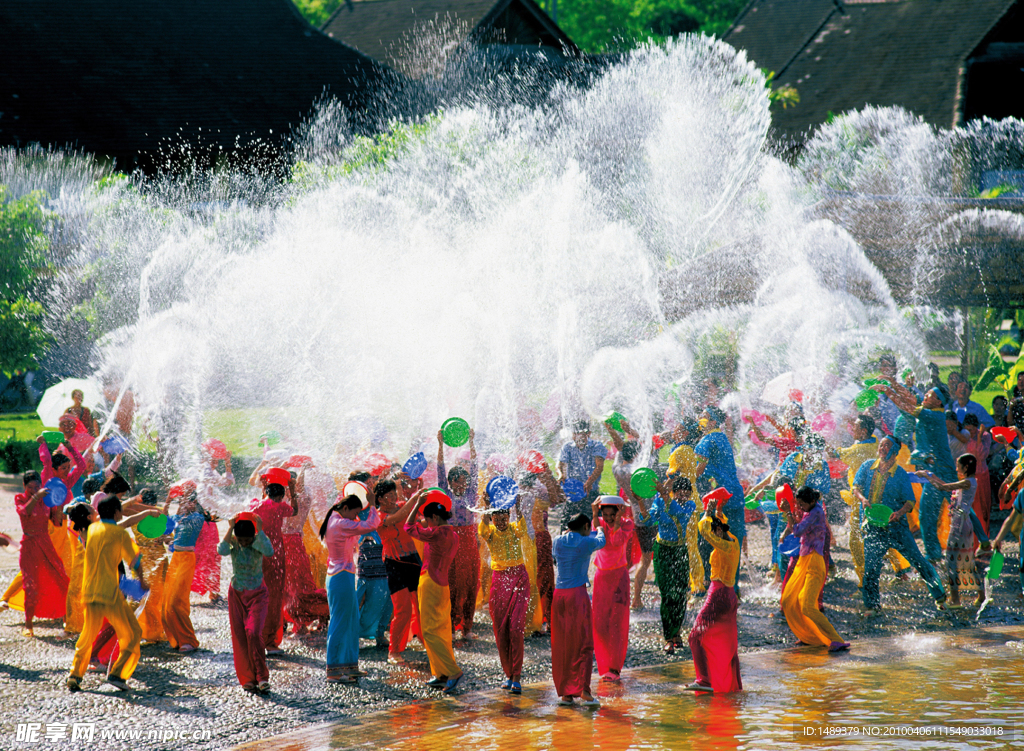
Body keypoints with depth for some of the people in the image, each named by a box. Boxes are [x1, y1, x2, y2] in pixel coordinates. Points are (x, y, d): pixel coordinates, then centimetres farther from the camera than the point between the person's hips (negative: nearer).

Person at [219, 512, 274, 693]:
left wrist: (260, 529, -31)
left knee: (253, 633, -18)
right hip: (236, 595, 3)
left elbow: (269, 551, -35)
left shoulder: (257, 542, -12)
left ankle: (262, 677, -11)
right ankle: (248, 680, 9)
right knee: (239, 637, 1)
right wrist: (231, 528, -28)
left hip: (257, 595, -3)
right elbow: (222, 551, -30)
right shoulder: (233, 542, -7)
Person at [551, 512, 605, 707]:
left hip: (559, 596, 4)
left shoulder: (558, 541, 7)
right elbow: (601, 542, 20)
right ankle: (584, 691, -9)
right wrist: (599, 531, 43)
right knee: (583, 645, 1)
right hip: (578, 595, -4)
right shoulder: (586, 543, -3)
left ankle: (565, 693, 9)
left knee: (561, 646, 8)